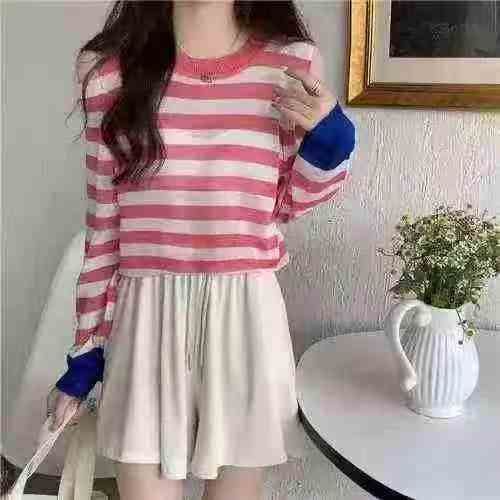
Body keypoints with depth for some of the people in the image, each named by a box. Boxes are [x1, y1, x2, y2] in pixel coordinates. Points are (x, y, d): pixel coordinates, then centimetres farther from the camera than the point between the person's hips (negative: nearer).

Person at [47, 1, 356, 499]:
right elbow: (104, 222, 5)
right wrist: (85, 351, 7)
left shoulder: (292, 62, 0)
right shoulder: (110, 68, 0)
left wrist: (329, 139, -8)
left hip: (245, 318, 1)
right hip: (146, 319, 0)